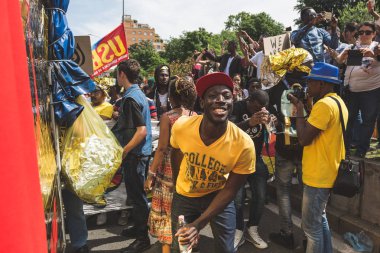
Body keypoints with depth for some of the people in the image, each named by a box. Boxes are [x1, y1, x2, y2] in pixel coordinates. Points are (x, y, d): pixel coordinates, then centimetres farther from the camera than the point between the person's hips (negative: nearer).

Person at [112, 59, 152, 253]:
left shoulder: (131, 98, -19)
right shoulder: (138, 93, 10)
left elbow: (141, 131, -25)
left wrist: (124, 151, -20)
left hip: (135, 154, -10)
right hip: (138, 152, 10)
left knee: (137, 195, 1)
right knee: (135, 193, 21)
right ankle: (138, 226, 37)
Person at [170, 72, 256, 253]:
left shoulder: (244, 145, -29)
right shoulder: (181, 127, -24)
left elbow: (230, 190, -17)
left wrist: (198, 224, -21)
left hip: (219, 196, -1)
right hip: (184, 195, 2)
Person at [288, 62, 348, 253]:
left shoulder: (324, 104, -22)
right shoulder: (337, 102, 11)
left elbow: (304, 139, -23)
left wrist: (299, 110, -14)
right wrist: (303, 106, 6)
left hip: (318, 176, -11)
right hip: (327, 172, 11)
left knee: (311, 226, 3)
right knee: (319, 219, 23)